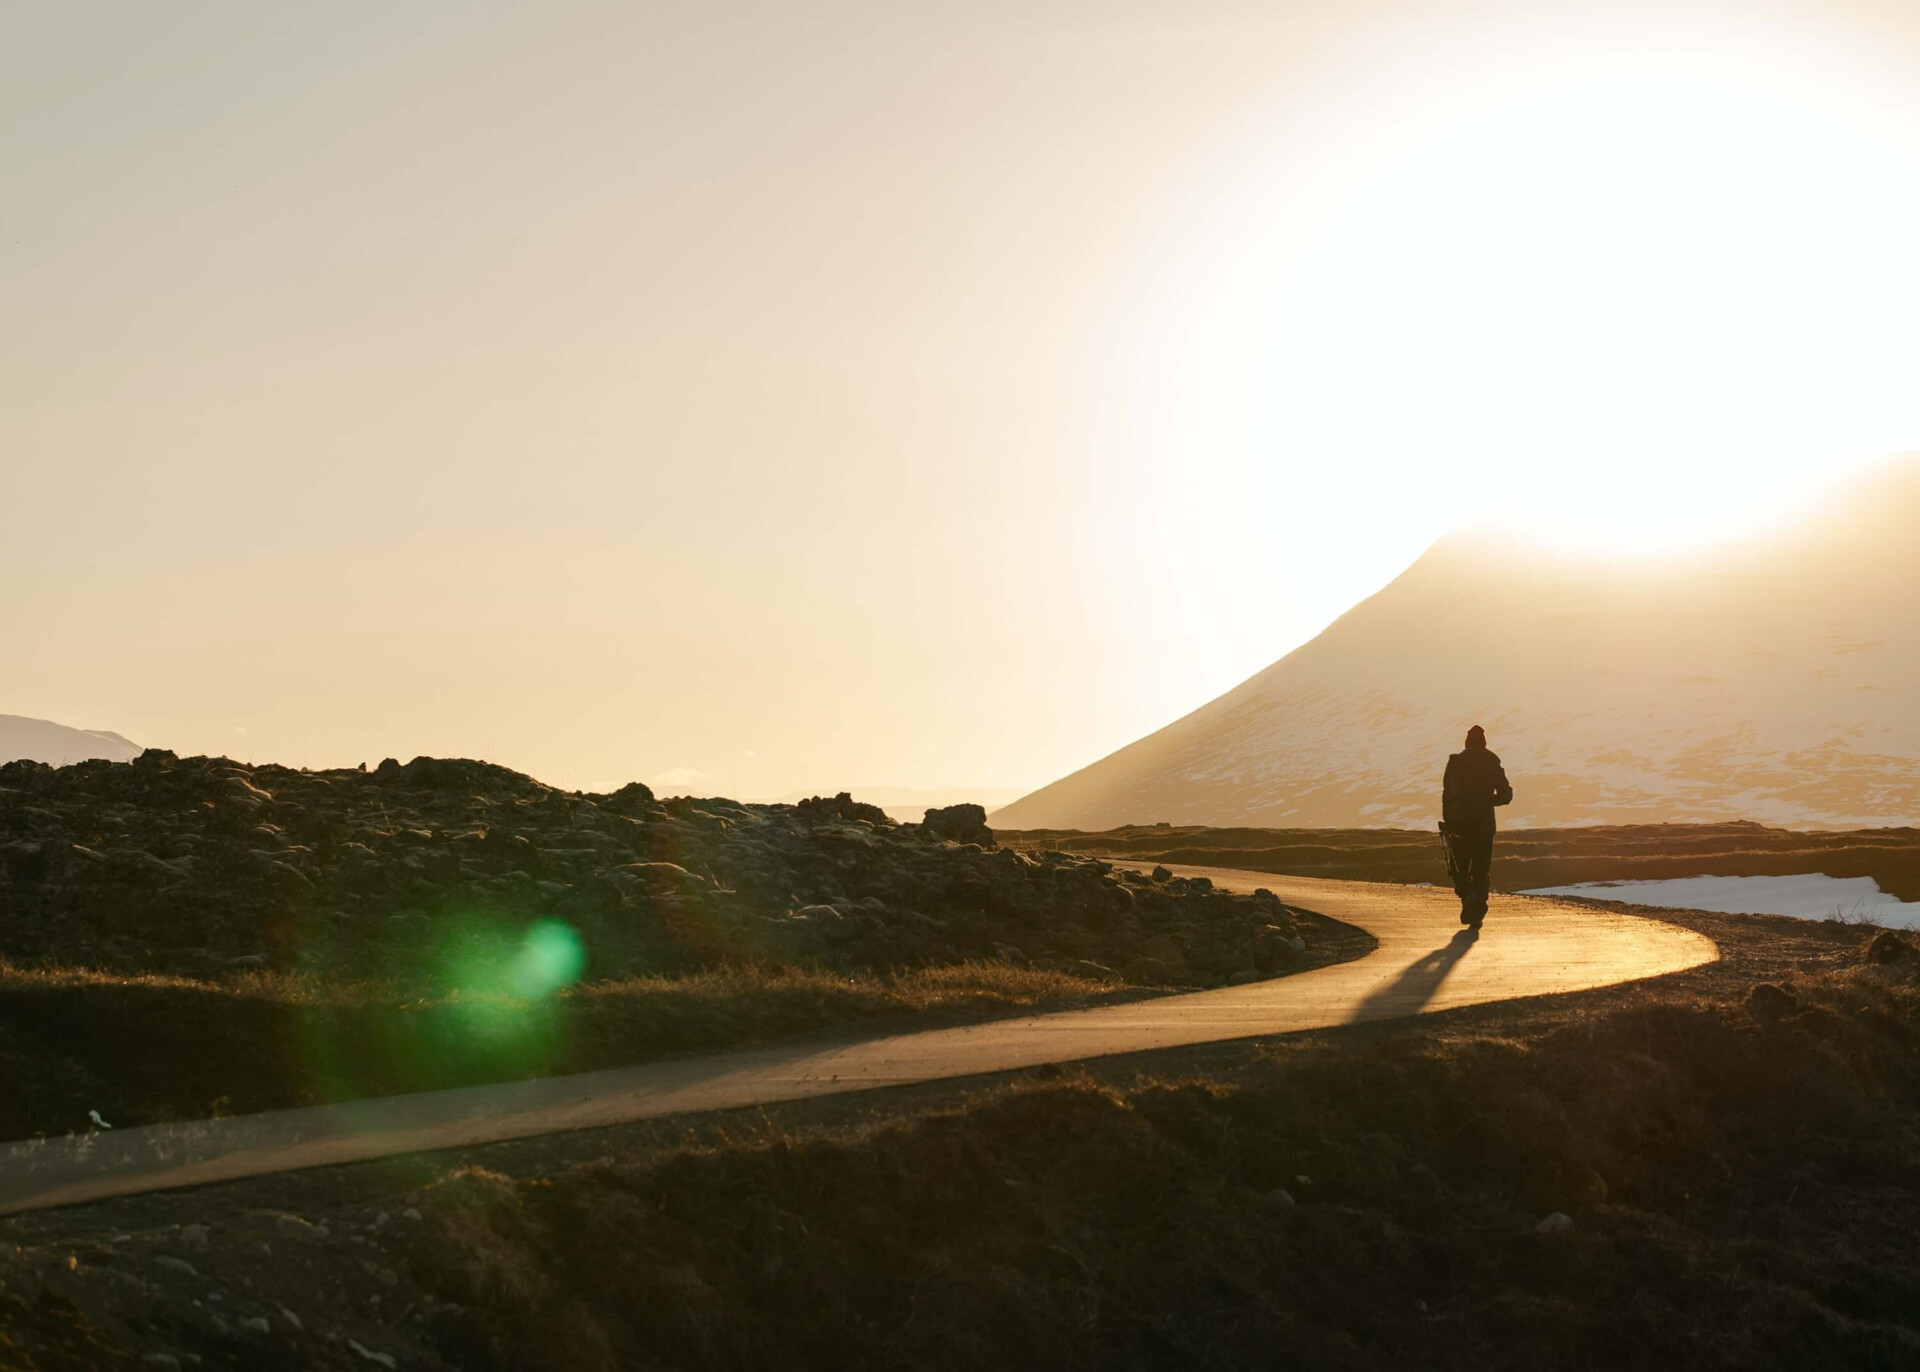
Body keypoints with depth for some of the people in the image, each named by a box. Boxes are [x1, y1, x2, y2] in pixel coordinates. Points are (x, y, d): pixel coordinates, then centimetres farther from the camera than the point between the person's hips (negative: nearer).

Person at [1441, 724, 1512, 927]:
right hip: (1485, 823, 2)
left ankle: (1467, 895, -21)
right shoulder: (1493, 764, 4)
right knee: (1481, 870, 10)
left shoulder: (1456, 762, -4)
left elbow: (1447, 793, -10)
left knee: (1460, 867, 7)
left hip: (1460, 824, -2)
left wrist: (1447, 820, -7)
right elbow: (1505, 795, 4)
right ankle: (1478, 913, 4)